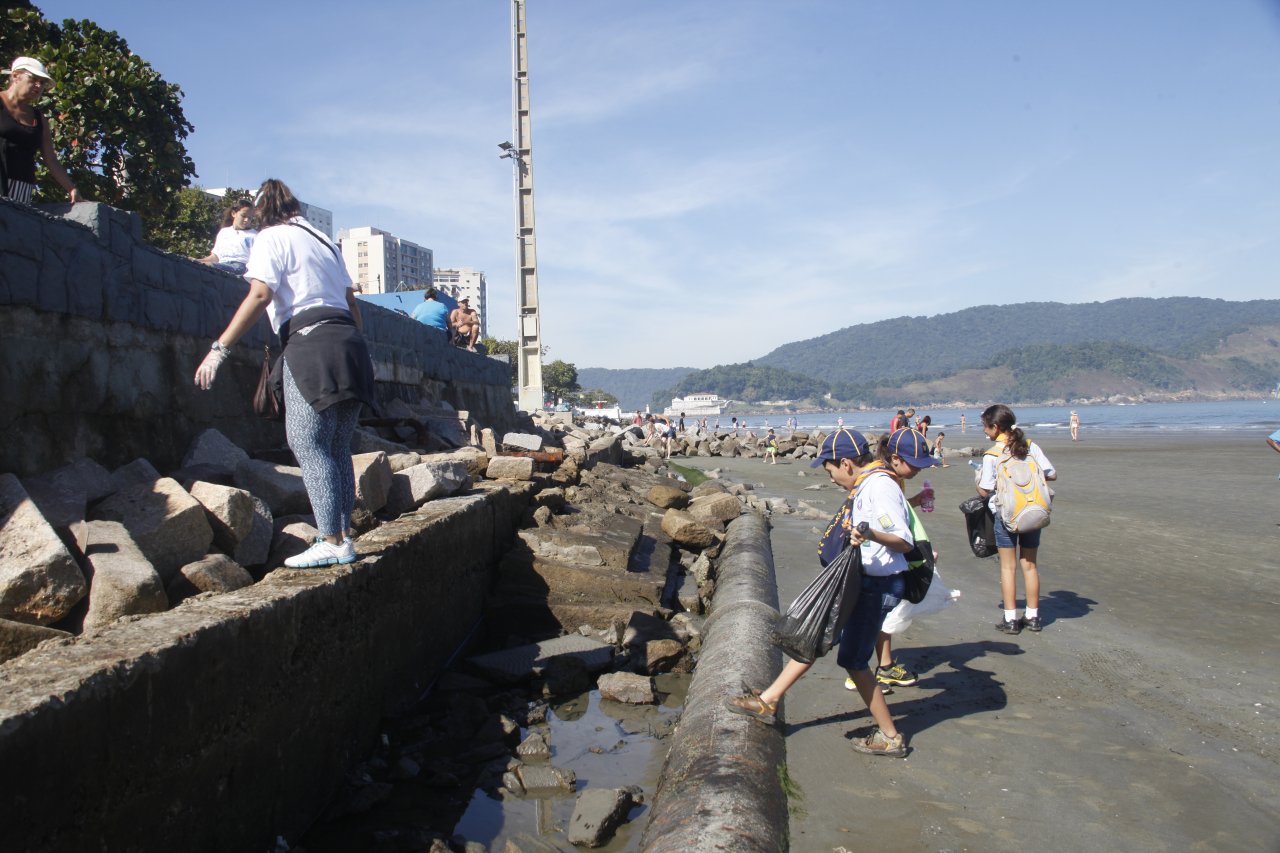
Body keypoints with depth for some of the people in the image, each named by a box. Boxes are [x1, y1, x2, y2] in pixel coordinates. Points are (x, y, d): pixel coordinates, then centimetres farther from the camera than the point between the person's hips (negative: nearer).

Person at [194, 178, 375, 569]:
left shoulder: (271, 238, 4)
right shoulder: (323, 240, 26)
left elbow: (260, 295, -12)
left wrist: (220, 348, -13)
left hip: (310, 343, -7)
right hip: (349, 344, 8)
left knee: (308, 444, -7)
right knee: (337, 447, 9)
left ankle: (331, 541, -12)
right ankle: (344, 536, 8)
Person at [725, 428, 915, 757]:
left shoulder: (880, 487, -21)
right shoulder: (866, 485, 8)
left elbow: (905, 542, -23)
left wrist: (871, 535, -40)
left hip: (875, 587, -10)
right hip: (856, 581, 10)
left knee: (853, 661, 0)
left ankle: (890, 737, 15)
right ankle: (768, 700, 22)